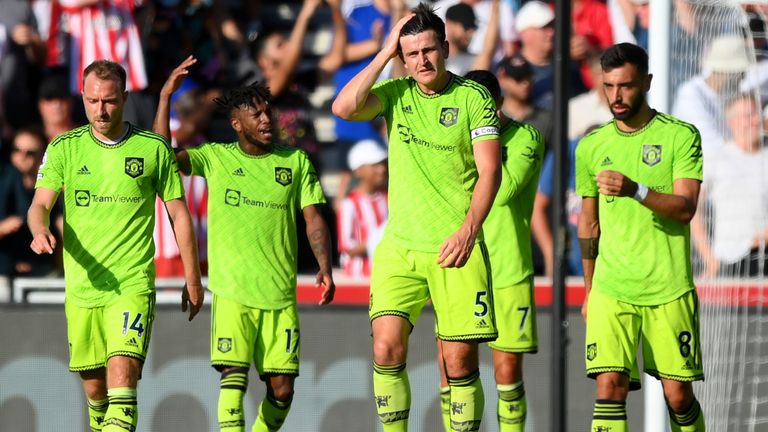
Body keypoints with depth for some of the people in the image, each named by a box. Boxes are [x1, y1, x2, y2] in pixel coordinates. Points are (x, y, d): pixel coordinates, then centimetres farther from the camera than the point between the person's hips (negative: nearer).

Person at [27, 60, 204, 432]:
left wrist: (192, 279, 10)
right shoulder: (63, 148, 5)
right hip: (81, 286, 2)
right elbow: (40, 204, -2)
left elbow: (179, 213, 9)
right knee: (93, 387, 7)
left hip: (133, 285, -2)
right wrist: (40, 231, -27)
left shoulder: (154, 148, 3)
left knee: (122, 373, -20)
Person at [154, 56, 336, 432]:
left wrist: (324, 267, -8)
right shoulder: (215, 158, 7)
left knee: (282, 387, 0)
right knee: (233, 375, -16)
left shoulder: (296, 162, 10)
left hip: (280, 295, 2)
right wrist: (166, 96, -9)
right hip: (232, 292, -2)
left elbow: (314, 219, 7)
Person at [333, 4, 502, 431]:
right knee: (387, 348, -11)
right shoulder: (395, 93, 7)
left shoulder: (473, 97, -1)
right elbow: (344, 108, -10)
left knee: (460, 362, -4)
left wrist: (468, 228, -20)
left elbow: (489, 170, -7)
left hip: (456, 248, -2)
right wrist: (385, 53, -7)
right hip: (399, 246, 2)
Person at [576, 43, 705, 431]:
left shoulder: (680, 136, -1)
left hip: (669, 290, -2)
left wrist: (636, 190, -30)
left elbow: (685, 208, -13)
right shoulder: (591, 147, 9)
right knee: (609, 387, -13)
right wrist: (588, 291, 20)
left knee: (678, 395, 1)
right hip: (610, 292, 2)